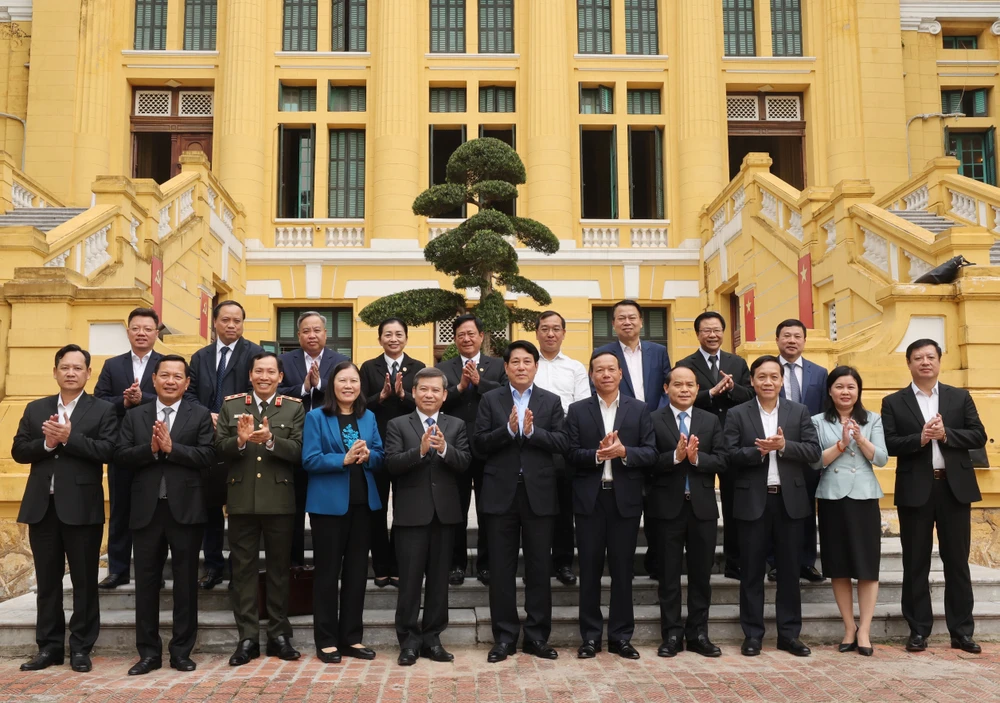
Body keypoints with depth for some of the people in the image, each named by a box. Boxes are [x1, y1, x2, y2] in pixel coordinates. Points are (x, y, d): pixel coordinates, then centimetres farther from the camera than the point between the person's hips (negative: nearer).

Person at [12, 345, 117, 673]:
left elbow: (107, 451, -13)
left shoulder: (103, 410, -1)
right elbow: (18, 451, 5)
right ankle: (49, 647, 21)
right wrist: (46, 443, -12)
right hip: (42, 506, 4)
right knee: (47, 581, 11)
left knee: (84, 580, 3)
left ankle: (81, 648, 13)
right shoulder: (35, 409, 12)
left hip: (82, 507, -4)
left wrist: (70, 437, -19)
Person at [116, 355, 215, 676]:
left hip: (185, 510, -2)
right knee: (146, 582, 8)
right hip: (147, 510, 2)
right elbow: (121, 457, 0)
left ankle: (181, 651, 16)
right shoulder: (134, 416, 10)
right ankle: (148, 652, 18)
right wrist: (151, 448, -16)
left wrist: (171, 448, -16)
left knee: (185, 582, 5)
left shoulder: (200, 415, 3)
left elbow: (208, 457, -9)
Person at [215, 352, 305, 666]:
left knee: (279, 567, 8)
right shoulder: (231, 405, 6)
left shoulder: (294, 408, 2)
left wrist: (270, 439, -24)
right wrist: (240, 440, -21)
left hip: (279, 500, -1)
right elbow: (218, 449, -1)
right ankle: (247, 637, 15)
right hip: (241, 500, 1)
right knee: (243, 568, 6)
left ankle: (278, 634, 19)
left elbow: (298, 451, -9)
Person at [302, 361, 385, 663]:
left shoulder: (368, 417, 9)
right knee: (328, 571, 3)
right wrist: (344, 459, -24)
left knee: (357, 570, 10)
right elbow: (310, 460, -13)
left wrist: (367, 456, -16)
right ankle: (326, 640, 14)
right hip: (329, 503, -4)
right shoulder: (316, 417, -4)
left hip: (362, 503, 5)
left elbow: (380, 458, 6)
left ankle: (351, 637, 21)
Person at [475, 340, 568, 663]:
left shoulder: (551, 401, 7)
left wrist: (531, 430, -18)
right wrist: (508, 429, -17)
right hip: (501, 494, 0)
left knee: (539, 569, 6)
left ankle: (537, 636, 17)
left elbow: (561, 443, -4)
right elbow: (479, 443, -4)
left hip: (538, 494, 0)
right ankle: (504, 637, 15)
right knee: (502, 570, 5)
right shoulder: (491, 400, 6)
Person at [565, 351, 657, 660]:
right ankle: (590, 637, 16)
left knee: (623, 570, 6)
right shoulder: (577, 411, 5)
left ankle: (621, 637, 17)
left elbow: (651, 453, -2)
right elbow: (571, 454, -3)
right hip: (589, 499, 0)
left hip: (625, 498, 0)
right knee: (590, 570, 6)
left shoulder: (639, 409, 6)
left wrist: (623, 452, -19)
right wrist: (597, 455, -20)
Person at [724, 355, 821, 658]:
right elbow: (731, 456, -7)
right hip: (752, 501, -1)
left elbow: (814, 451, -3)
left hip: (790, 500, 2)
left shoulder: (799, 411, 7)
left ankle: (789, 633, 19)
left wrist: (783, 446, -17)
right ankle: (752, 634, 14)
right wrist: (760, 450, -21)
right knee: (751, 571, 5)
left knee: (789, 570, 9)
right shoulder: (737, 414, 2)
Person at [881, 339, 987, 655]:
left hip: (955, 487, 1)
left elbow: (979, 436, -1)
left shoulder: (960, 397, 8)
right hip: (915, 490, -1)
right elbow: (888, 444, -6)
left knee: (957, 562, 7)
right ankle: (918, 630, 15)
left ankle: (962, 631, 16)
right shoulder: (894, 402, 3)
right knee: (916, 563, 5)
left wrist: (945, 434, -15)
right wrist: (920, 438, -20)